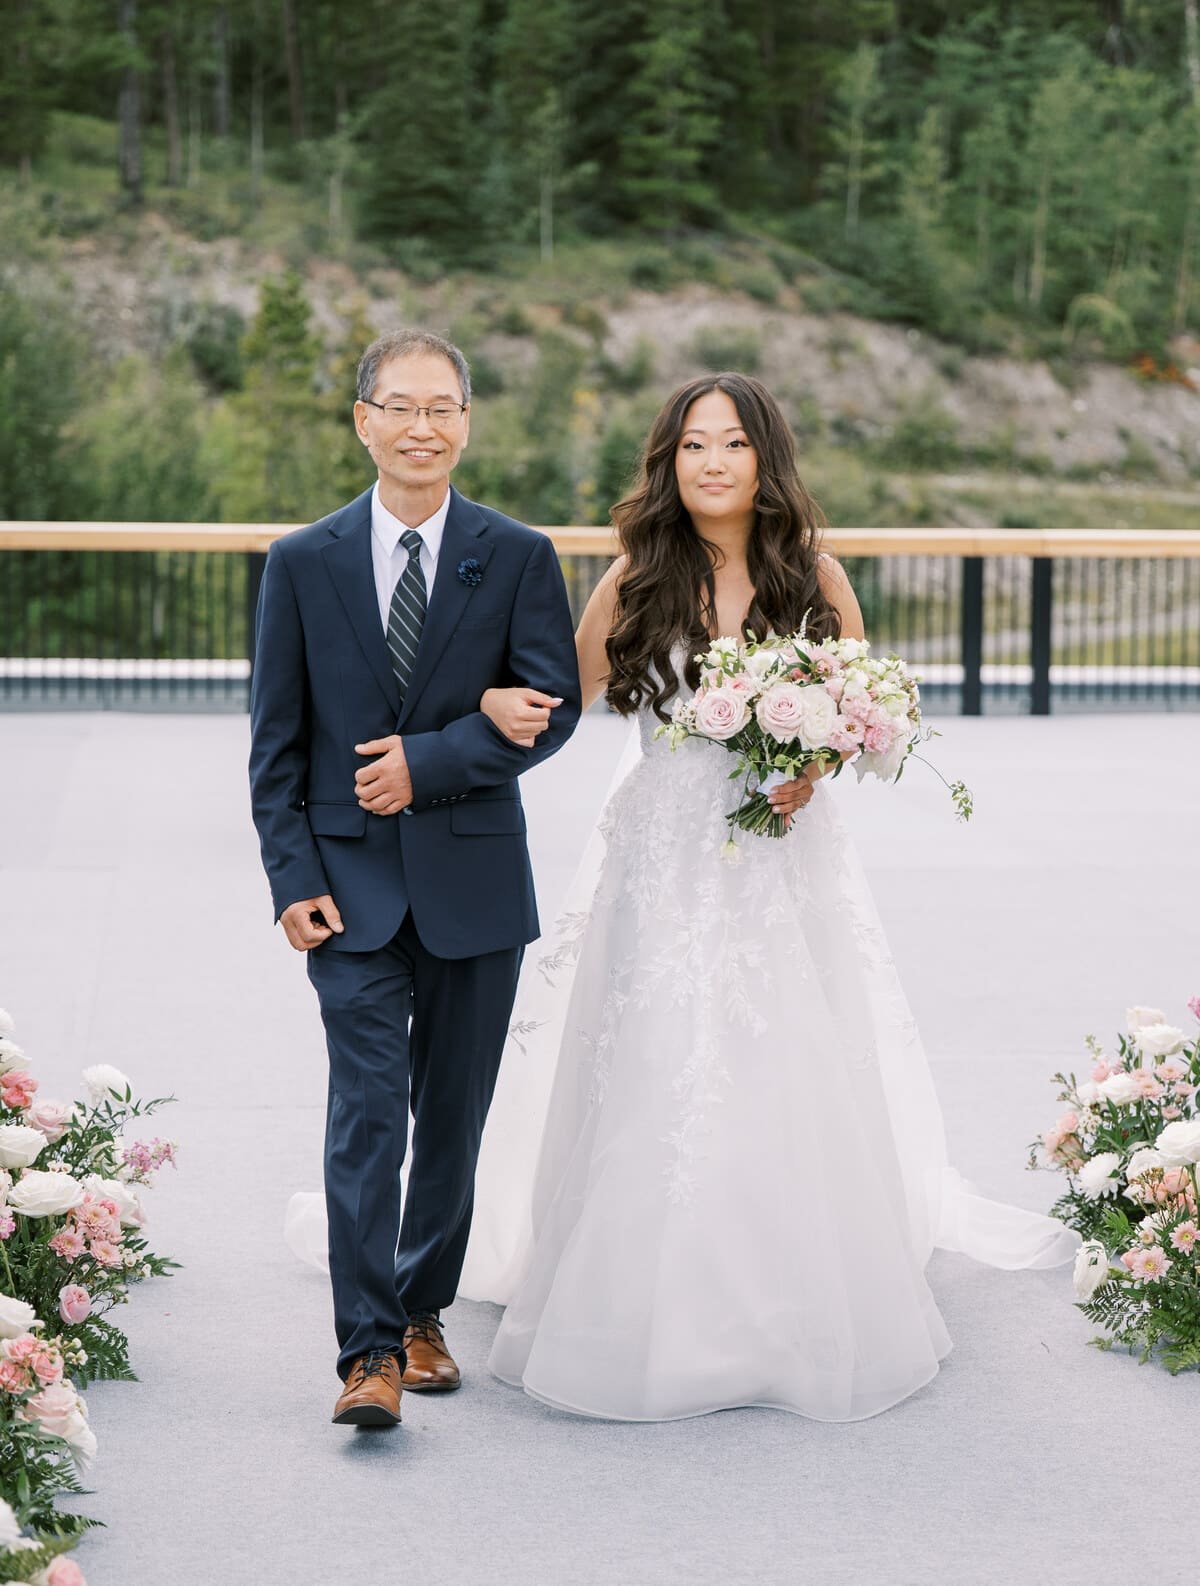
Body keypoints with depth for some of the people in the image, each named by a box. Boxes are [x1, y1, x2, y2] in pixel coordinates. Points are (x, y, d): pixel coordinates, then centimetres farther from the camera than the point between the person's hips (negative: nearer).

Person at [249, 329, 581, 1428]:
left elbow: (553, 706, -4)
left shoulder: (519, 558, 2)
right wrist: (293, 877, -6)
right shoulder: (302, 564, 3)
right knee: (366, 1104, -9)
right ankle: (369, 1350, -9)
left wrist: (429, 762, -15)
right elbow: (276, 740, 2)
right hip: (351, 882, -1)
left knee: (453, 1112, 10)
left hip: (472, 881, 1)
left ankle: (423, 1313, 27)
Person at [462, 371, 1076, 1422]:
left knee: (791, 1089, 2)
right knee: (653, 1089, 0)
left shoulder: (814, 577, 0)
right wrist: (504, 703, -17)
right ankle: (655, 1317, 15)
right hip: (664, 860, 0)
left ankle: (802, 1321, 19)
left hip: (784, 856, 0)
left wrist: (814, 767, -10)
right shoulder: (636, 579, -2)